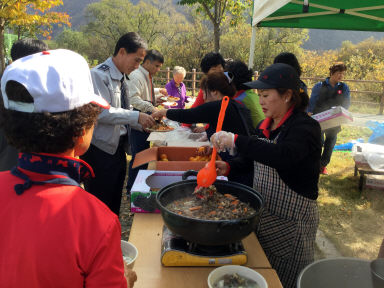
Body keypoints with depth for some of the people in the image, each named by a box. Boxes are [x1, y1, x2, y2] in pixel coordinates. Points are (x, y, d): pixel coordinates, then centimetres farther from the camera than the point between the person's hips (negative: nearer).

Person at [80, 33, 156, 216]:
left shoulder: (121, 77, 13)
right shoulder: (99, 75, -14)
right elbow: (102, 112, -24)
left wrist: (143, 123, 4)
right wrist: (136, 117, -22)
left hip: (118, 148, 9)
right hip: (100, 151, -9)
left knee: (114, 203, 19)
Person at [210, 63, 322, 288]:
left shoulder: (306, 126, -18)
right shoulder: (265, 125, 7)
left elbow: (283, 156, -38)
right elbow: (252, 159, 18)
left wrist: (236, 140, -38)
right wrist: (229, 166, 0)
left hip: (290, 221, -7)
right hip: (261, 213, 7)